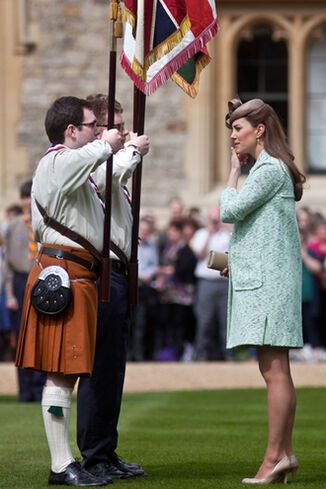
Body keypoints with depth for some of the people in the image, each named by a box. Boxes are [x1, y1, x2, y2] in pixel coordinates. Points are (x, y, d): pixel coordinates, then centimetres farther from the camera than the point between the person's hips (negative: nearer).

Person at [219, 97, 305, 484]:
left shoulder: (270, 169, -11)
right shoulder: (267, 168, 20)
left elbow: (229, 210, -16)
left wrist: (233, 171, -3)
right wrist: (237, 261, 16)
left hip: (267, 280, -10)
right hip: (261, 278, 10)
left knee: (274, 369, -10)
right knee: (273, 369, 9)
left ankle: (275, 456, -11)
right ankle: (283, 453, 11)